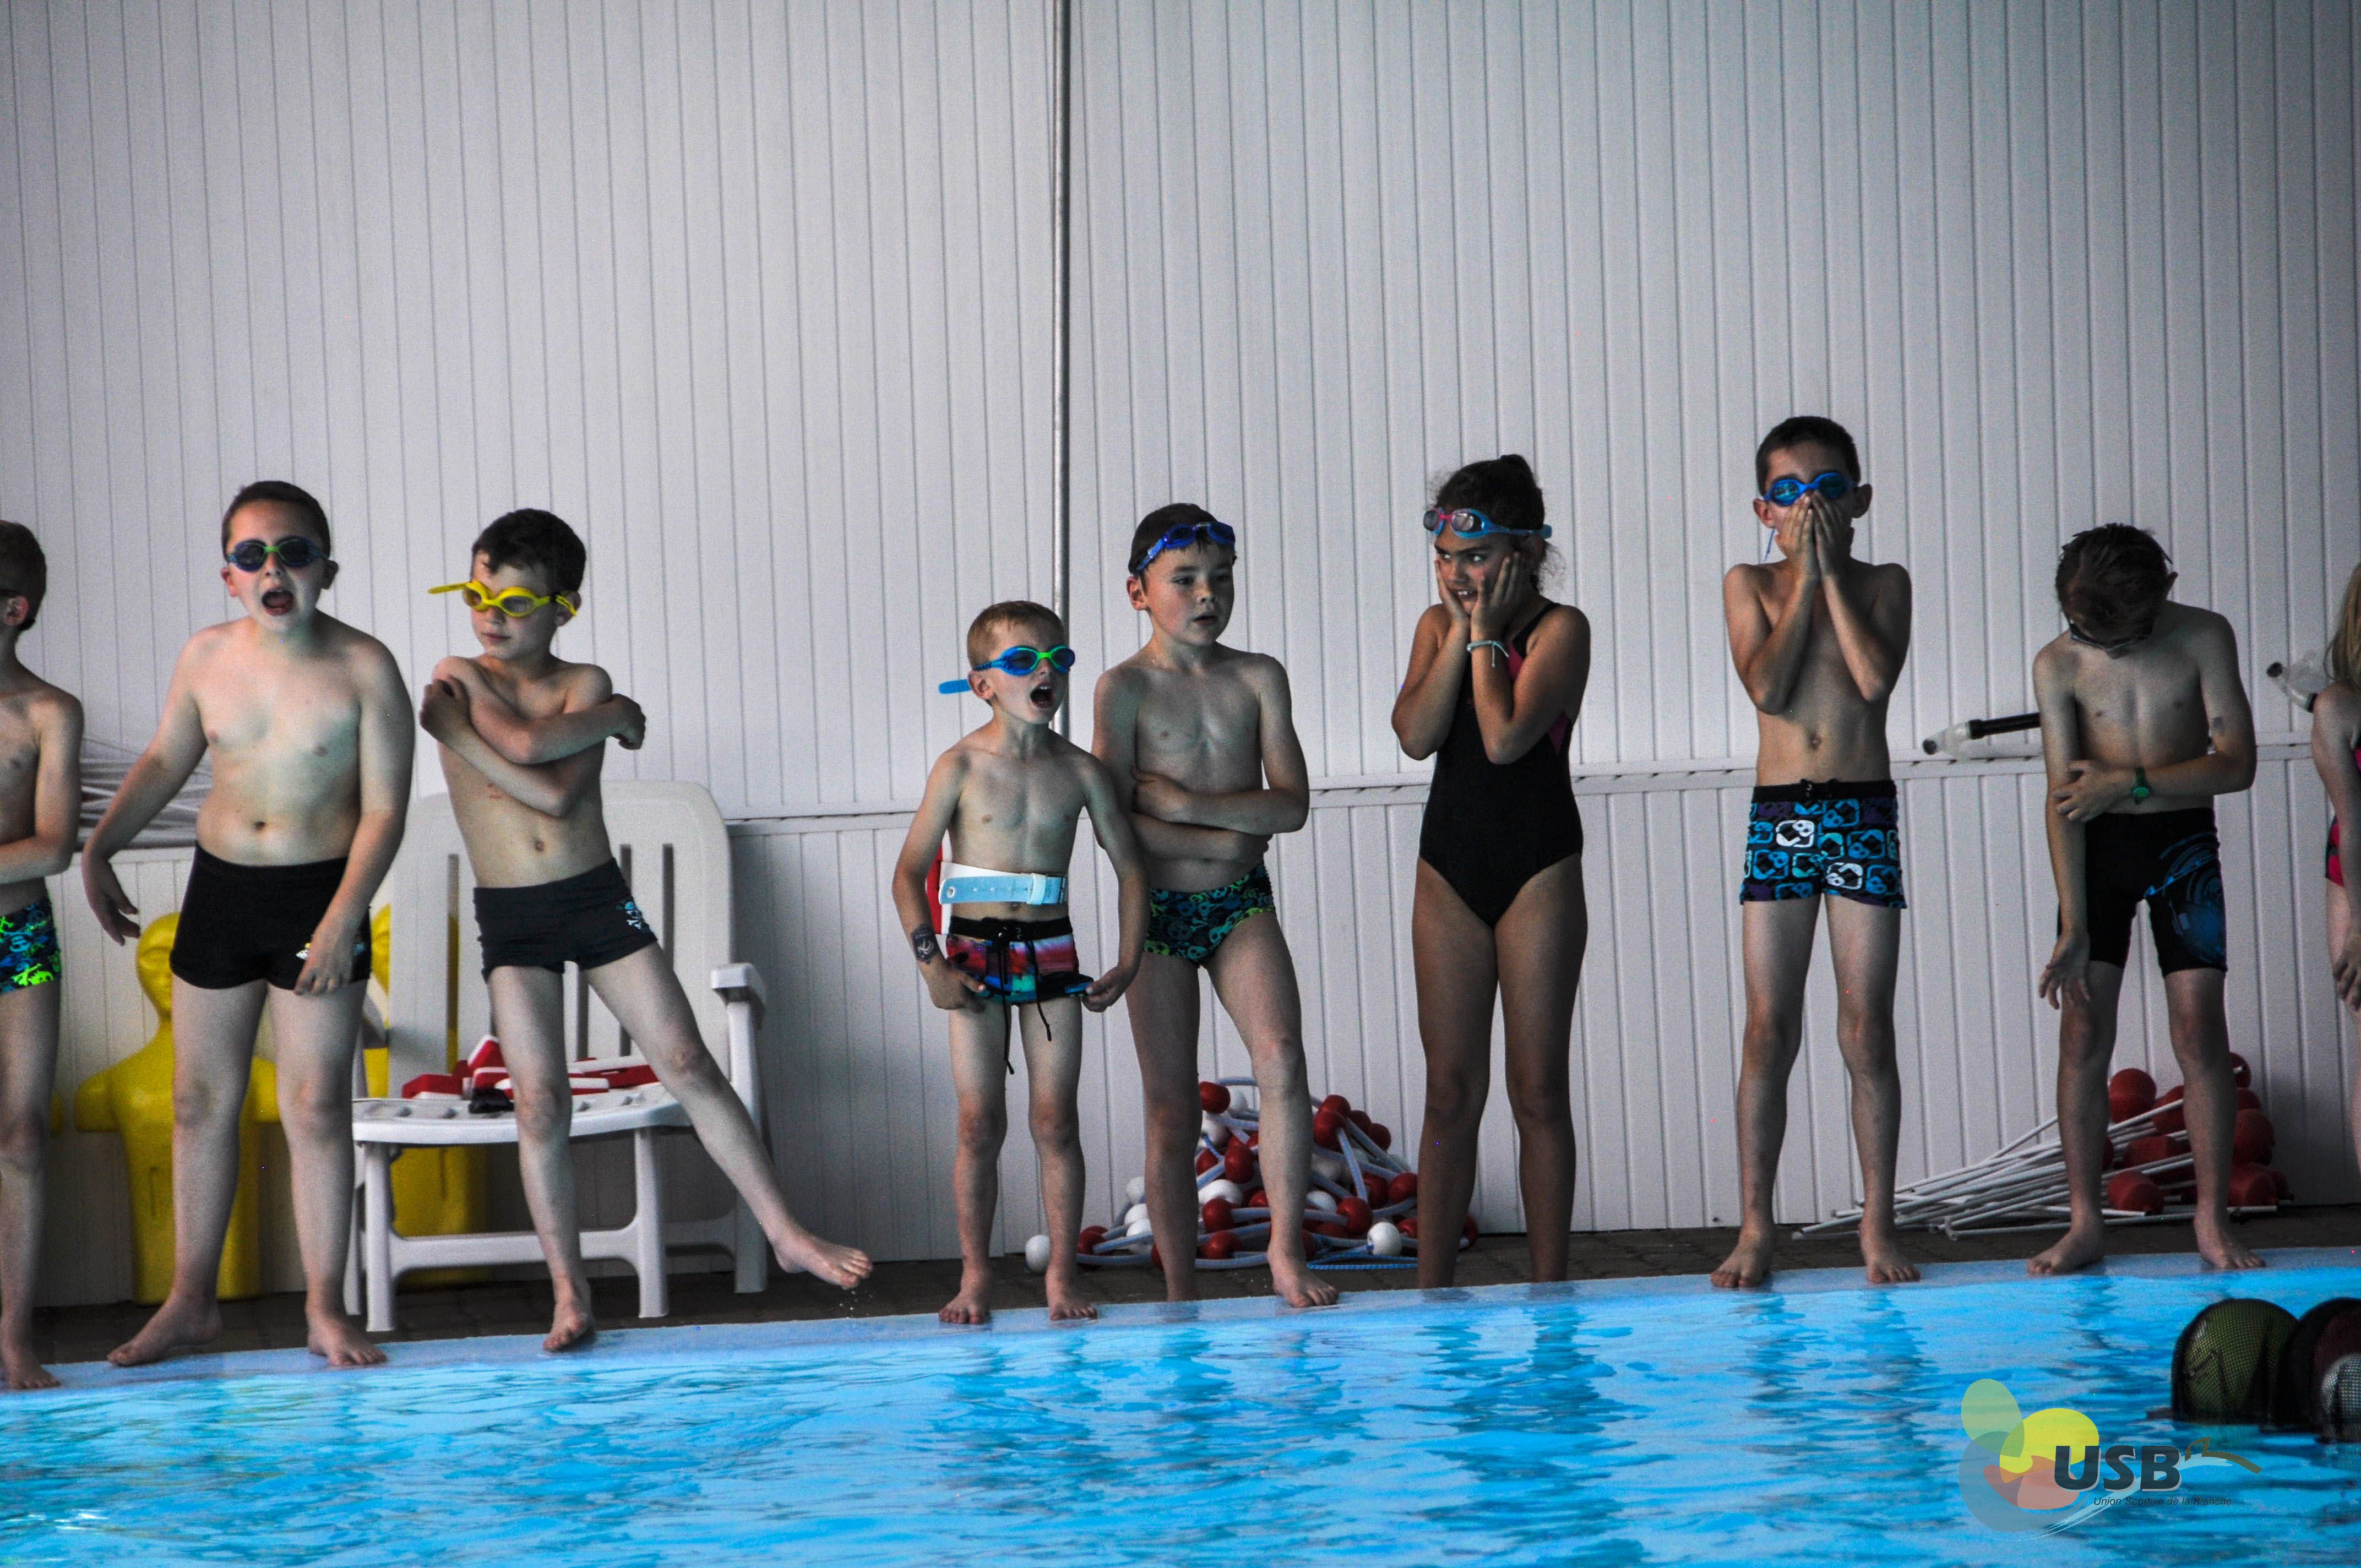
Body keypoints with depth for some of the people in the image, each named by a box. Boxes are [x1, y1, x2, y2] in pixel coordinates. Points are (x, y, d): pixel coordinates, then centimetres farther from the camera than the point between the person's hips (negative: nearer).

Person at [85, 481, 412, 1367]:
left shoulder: (363, 669, -12)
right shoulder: (207, 658, -1)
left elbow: (385, 808, -11)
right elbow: (166, 760, 15)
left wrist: (342, 917, -19)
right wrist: (99, 849, 7)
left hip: (319, 894, -4)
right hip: (219, 888, 4)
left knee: (316, 1104, -3)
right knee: (201, 1101, 9)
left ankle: (326, 1308, 7)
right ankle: (190, 1301, 20)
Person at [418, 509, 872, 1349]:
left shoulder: (586, 685, 2)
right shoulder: (455, 679, 1)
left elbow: (557, 796, -16)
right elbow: (526, 748, -17)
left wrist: (462, 732, -12)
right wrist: (615, 716, -6)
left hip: (598, 899, 0)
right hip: (511, 920, 0)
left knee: (690, 1066, -1)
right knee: (539, 1099, -5)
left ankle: (787, 1233, 4)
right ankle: (569, 1290, 3)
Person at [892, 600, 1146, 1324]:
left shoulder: (1080, 771, 2)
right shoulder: (962, 767, -5)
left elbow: (1131, 868, 9)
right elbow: (909, 871, -4)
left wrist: (1128, 963, 1)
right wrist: (933, 965, -12)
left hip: (1051, 952, 2)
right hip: (976, 951, -2)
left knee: (1056, 1122, 2)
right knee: (980, 1123, 1)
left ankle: (1063, 1271, 8)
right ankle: (975, 1274, 8)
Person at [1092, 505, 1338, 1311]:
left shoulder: (1257, 678, 5)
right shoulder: (1125, 688, -4)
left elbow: (1291, 804, -3)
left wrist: (1186, 804, -12)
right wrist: (1221, 841, -12)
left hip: (1241, 903, 2)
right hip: (1157, 910, -2)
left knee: (1281, 1060, -20)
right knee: (1172, 1111, 1)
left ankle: (1286, 1250, -10)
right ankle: (1181, 1292, 7)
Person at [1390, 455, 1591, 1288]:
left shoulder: (1558, 628, -7)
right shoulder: (1436, 625, 8)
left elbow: (1505, 737, -21)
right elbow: (1416, 734, -7)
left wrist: (1487, 634, -12)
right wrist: (1461, 633, -8)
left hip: (1537, 869, -4)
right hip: (1449, 869, 4)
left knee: (1538, 1088, -1)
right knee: (1450, 1093, 5)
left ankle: (1548, 1288, 3)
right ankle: (1432, 1289, 6)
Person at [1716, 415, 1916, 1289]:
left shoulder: (1884, 585, 5)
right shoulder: (1749, 586, 6)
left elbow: (1875, 677, -13)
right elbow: (1767, 685, -10)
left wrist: (1832, 571, -9)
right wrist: (1805, 579, -7)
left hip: (1865, 817, 0)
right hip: (1778, 817, 0)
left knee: (1867, 1032, 0)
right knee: (1769, 1030, -1)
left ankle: (1878, 1225, 6)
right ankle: (1755, 1228, 3)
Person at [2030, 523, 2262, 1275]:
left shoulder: (2202, 639, -9)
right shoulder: (2058, 665, -8)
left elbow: (2236, 763, -12)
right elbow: (2064, 798, -11)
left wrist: (2129, 782, -22)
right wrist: (2073, 927, -16)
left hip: (2183, 843, -1)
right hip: (2098, 846, 1)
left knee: (2200, 1029, -7)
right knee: (2083, 1031, -5)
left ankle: (2212, 1220, -1)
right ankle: (2084, 1220, -1)